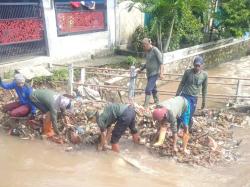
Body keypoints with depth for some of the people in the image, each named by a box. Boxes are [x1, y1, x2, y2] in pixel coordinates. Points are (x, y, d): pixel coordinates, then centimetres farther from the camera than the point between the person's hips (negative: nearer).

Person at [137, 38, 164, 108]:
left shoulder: (155, 50, -13)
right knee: (153, 89, 17)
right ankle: (157, 103, 31)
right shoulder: (147, 51, 10)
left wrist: (161, 73, -22)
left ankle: (145, 105, -10)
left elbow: (161, 62, -14)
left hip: (155, 73, -8)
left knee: (148, 89, -13)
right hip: (149, 73, 8)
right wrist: (141, 69, 18)